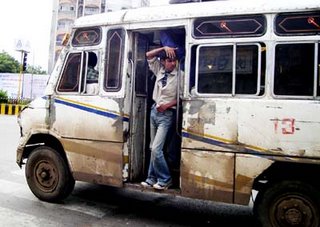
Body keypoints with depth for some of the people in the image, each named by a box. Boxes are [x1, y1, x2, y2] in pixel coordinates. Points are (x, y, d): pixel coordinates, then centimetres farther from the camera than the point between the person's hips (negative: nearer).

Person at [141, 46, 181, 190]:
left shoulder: (178, 76, -13)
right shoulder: (159, 70, 4)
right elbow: (148, 55, 10)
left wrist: (167, 105, -15)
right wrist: (164, 48, -3)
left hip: (166, 114, -6)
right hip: (154, 111, 6)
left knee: (156, 148, -12)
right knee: (153, 148, 10)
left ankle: (165, 179, 6)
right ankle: (152, 178, 21)